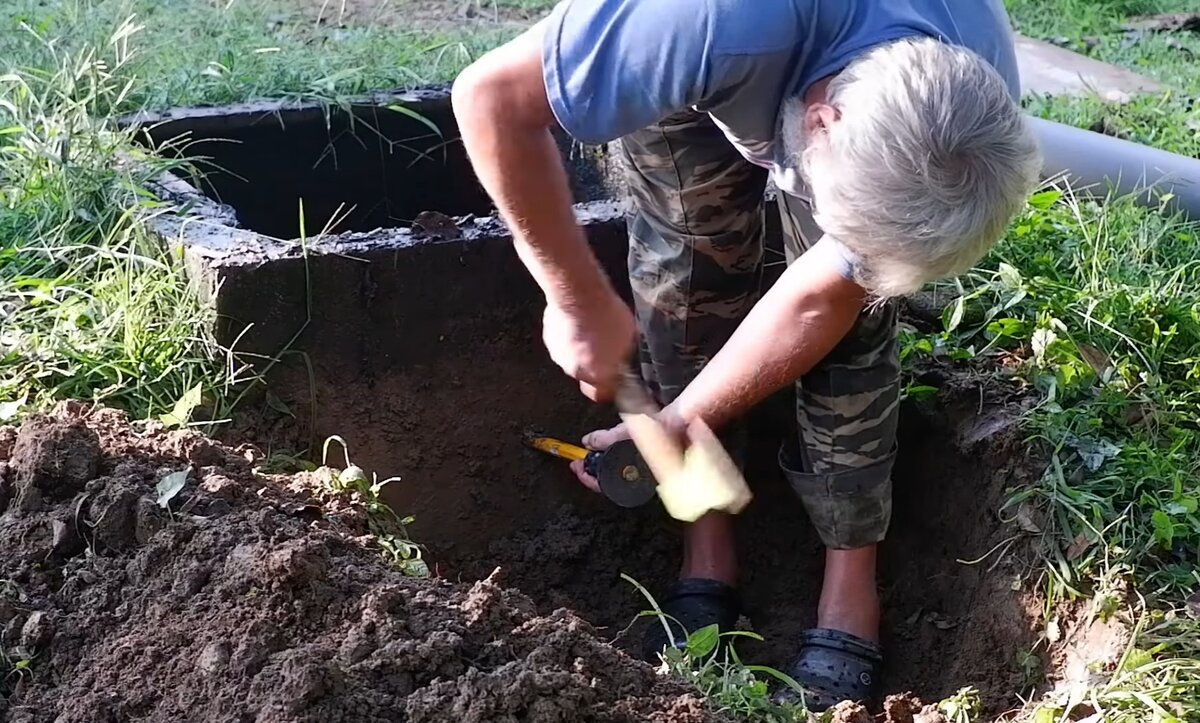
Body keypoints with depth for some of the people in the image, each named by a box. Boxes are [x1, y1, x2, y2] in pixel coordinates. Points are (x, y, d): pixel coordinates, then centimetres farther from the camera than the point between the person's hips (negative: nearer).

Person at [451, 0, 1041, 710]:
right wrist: (581, 302, -30)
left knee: (853, 301, -12)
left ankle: (852, 572, 1)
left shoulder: (966, 125, -33)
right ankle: (708, 545, 5)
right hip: (701, 67, -1)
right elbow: (493, 94, -40)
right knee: (692, 267, -11)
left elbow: (818, 303, -23)